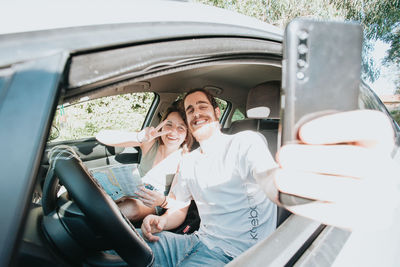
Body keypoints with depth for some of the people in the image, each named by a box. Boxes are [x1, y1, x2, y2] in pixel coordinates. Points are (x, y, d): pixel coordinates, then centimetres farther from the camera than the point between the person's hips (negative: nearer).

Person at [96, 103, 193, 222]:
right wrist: (138, 137, -39)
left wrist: (163, 201, -38)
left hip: (153, 205, -2)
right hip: (130, 191, 2)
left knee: (130, 208, -34)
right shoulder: (151, 141, -12)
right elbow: (102, 136, -20)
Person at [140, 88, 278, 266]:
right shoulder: (188, 161, 12)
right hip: (200, 240, 5)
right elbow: (179, 210, 16)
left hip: (236, 250, -5)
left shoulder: (246, 142, -8)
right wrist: (161, 221, -8)